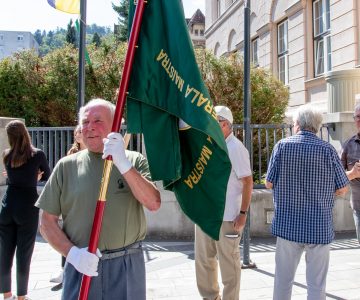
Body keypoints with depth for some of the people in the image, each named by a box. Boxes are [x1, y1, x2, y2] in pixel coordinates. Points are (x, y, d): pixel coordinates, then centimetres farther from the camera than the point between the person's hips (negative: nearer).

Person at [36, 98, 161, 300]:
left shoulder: (135, 161, 1)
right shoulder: (67, 166, 3)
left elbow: (154, 203, -13)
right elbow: (47, 222, 4)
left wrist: (124, 164, -23)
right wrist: (72, 252, -10)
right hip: (81, 266, 1)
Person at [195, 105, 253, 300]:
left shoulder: (235, 148, -12)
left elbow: (248, 182, -13)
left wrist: (243, 213, -16)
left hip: (227, 217, -7)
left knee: (228, 262, 6)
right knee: (203, 259, 16)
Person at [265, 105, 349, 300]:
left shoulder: (282, 146, -6)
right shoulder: (327, 150, -7)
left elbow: (269, 183, -2)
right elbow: (342, 190, -1)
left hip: (287, 225, 1)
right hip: (320, 227, 0)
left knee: (283, 280, 15)